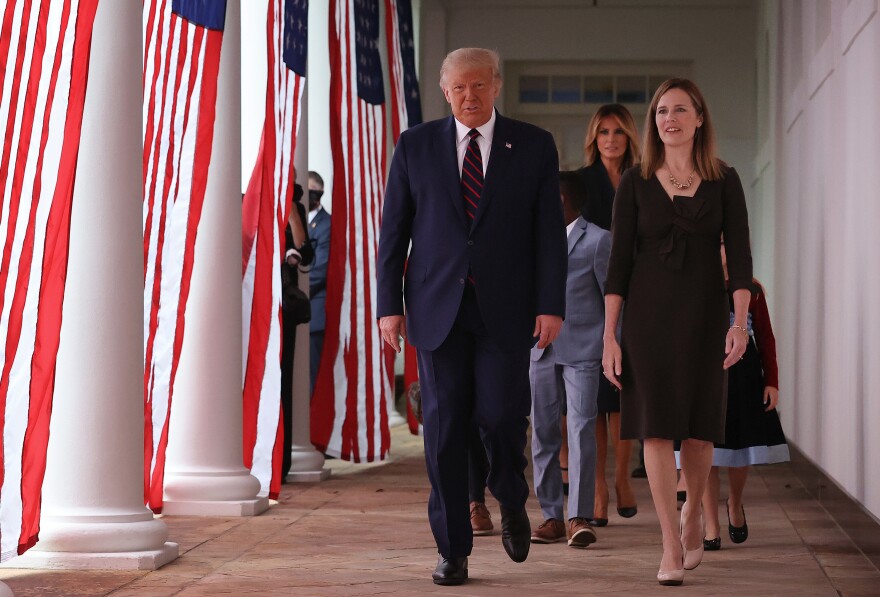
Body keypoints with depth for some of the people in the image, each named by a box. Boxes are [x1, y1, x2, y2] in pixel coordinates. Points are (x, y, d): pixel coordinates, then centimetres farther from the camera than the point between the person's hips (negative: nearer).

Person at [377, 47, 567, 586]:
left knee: (502, 415, -9)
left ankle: (512, 502, 24)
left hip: (505, 309, -1)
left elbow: (549, 232, 1)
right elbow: (394, 231, 7)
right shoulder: (415, 147, 6)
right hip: (438, 309, 1)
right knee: (444, 427, 1)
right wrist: (389, 304, 0)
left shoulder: (534, 147, 4)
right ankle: (453, 550, 10)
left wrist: (551, 305, -7)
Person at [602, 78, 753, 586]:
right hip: (648, 313, 0)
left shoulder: (723, 180, 2)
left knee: (699, 426, 6)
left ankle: (693, 514, 33)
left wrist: (741, 322, -15)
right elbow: (620, 261, 0)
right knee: (657, 426, -6)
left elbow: (739, 254, -3)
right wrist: (609, 336, -5)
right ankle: (672, 545, -3)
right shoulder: (636, 183, 1)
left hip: (704, 313, 1)